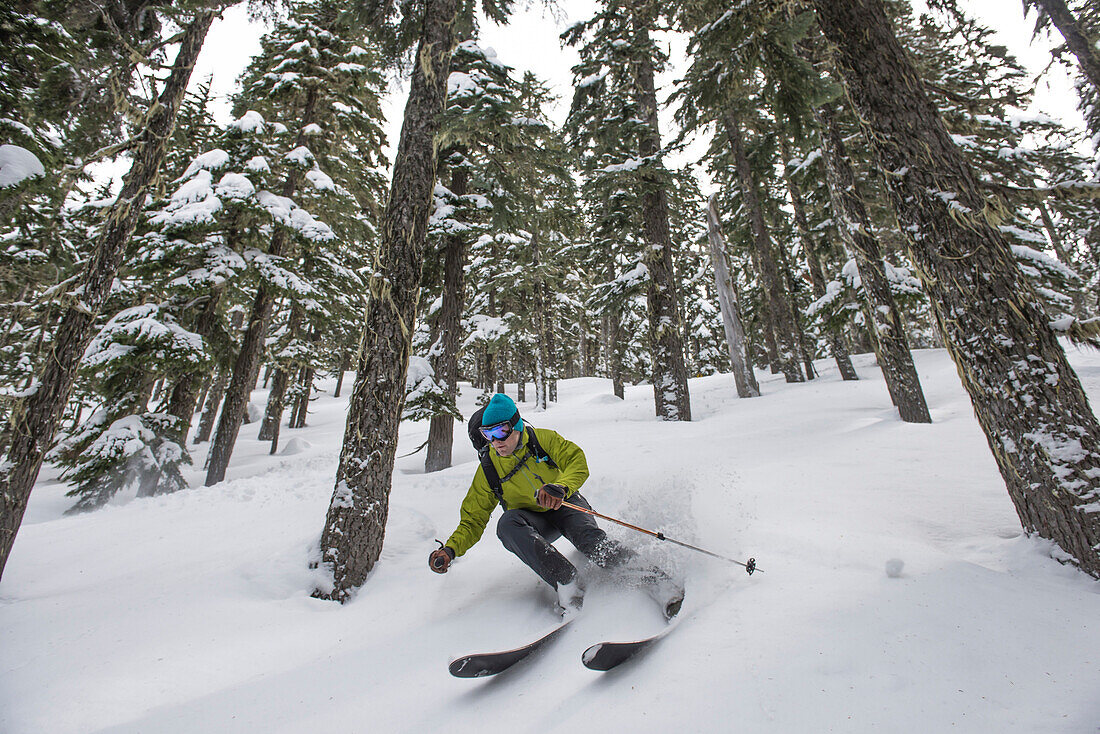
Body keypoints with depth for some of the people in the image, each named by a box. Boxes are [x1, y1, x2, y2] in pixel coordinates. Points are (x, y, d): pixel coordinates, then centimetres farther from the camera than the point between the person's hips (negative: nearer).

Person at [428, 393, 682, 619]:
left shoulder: (543, 439, -12)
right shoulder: (488, 470, -8)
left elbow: (578, 462, -20)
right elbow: (473, 520, -2)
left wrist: (560, 487, -41)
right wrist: (450, 549, -20)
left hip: (565, 505, -1)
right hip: (533, 521, 2)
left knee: (587, 536, -33)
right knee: (507, 524, -32)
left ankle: (649, 575, -32)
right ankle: (566, 581, -35)